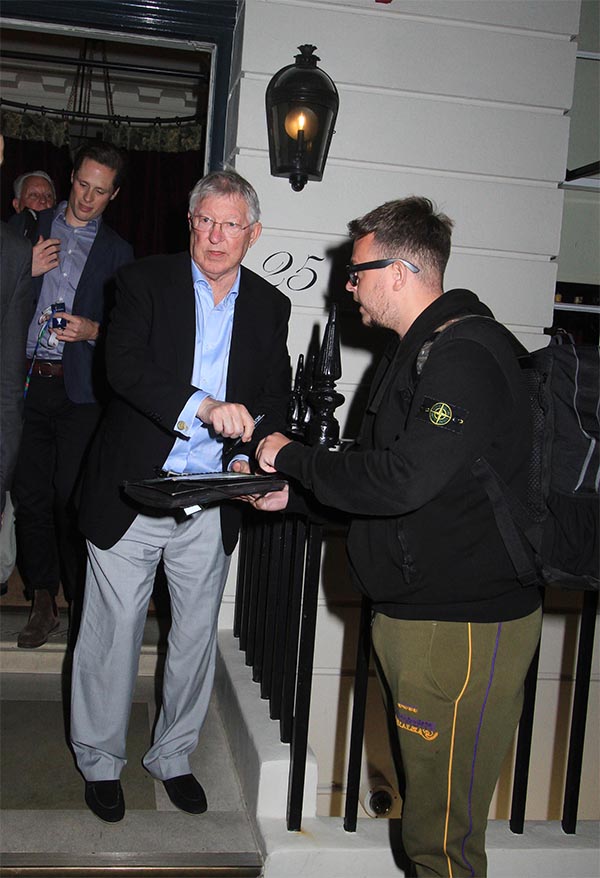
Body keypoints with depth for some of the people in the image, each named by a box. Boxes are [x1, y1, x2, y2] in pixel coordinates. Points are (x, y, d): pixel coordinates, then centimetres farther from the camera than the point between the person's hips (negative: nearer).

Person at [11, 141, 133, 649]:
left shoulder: (117, 252, 8)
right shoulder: (33, 229, 12)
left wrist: (92, 330, -10)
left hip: (79, 388, -2)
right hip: (27, 380, 2)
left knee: (71, 497, -4)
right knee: (31, 493, 4)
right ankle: (43, 602, 16)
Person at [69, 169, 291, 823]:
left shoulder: (269, 307, 7)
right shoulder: (145, 280, -3)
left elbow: (275, 397, 10)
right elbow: (123, 364, -19)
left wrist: (250, 457, -10)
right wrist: (204, 406, -33)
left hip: (212, 505, 3)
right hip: (132, 492, -3)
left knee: (196, 634, 14)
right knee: (112, 633, 6)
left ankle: (172, 756, 35)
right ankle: (100, 761, 28)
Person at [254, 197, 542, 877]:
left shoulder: (464, 356, -19)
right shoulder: (422, 347, 15)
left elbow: (401, 480, -27)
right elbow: (383, 466, 20)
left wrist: (292, 458, -14)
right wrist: (295, 489, 9)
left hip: (461, 624, -10)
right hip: (413, 609, 10)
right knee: (418, 790, 21)